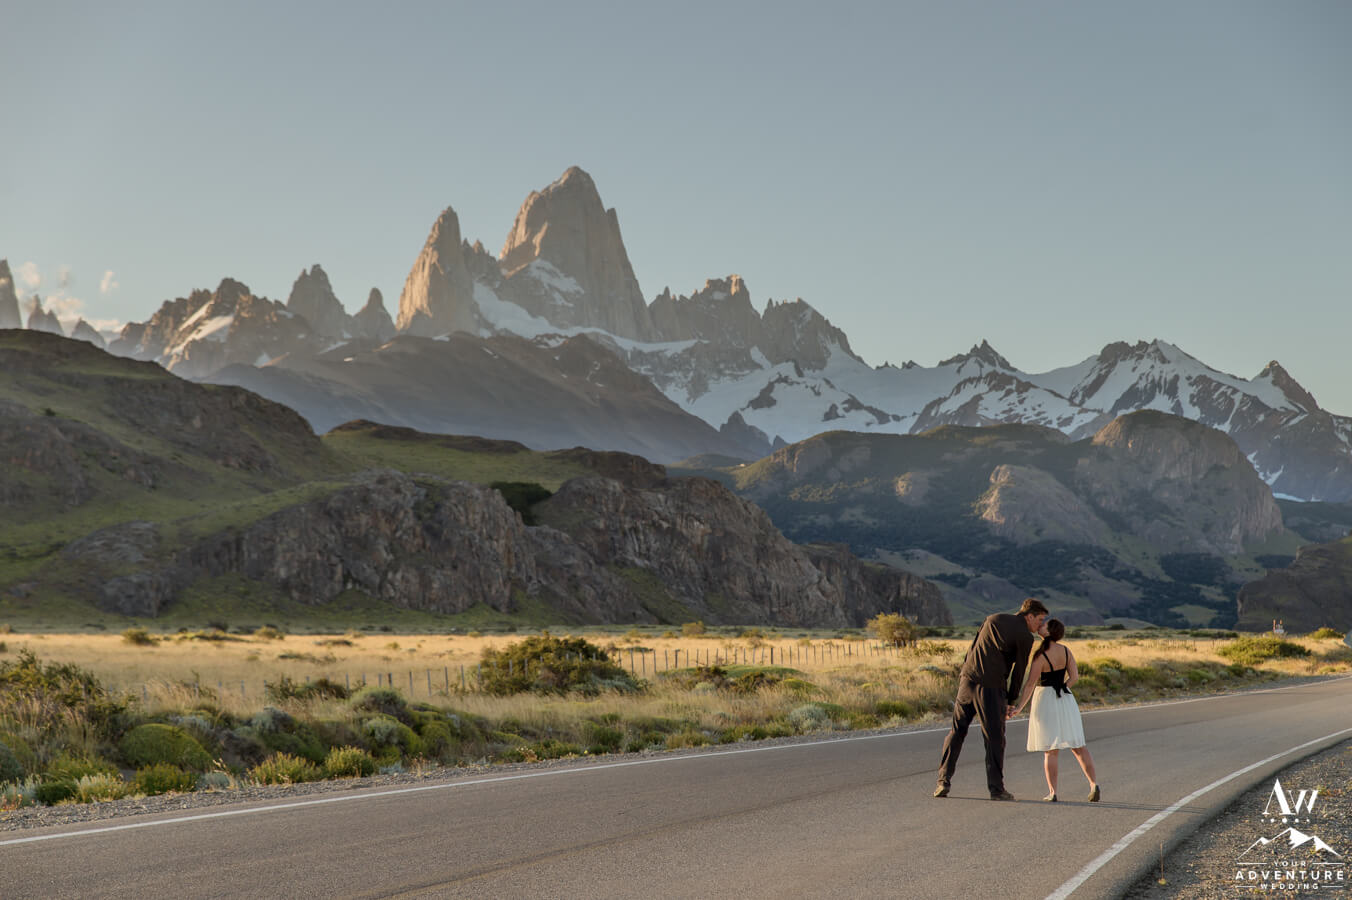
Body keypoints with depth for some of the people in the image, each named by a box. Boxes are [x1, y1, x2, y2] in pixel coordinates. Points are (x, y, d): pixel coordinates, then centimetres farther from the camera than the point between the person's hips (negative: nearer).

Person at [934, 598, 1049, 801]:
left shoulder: (993, 619, 15)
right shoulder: (1025, 637, -3)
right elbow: (1019, 672, 2)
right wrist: (1011, 700, 12)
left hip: (968, 680, 5)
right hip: (992, 688, -5)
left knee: (956, 732, 12)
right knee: (994, 738, 4)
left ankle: (944, 781, 6)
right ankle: (996, 788, 5)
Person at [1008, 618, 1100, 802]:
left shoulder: (1040, 655, -15)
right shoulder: (1065, 650, 3)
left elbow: (1030, 684, -15)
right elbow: (1075, 676, 2)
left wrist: (1019, 707, -10)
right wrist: (1062, 690, 10)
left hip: (1045, 700, -5)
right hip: (1065, 700, 5)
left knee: (1050, 750, 1)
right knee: (1078, 745, 10)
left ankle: (1052, 793, 1)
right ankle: (1094, 784, 0)